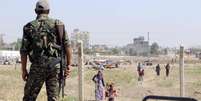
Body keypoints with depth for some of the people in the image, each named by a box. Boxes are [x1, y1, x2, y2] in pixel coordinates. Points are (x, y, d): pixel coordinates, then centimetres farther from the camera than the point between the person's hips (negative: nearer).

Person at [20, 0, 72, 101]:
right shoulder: (58, 24, 5)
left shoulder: (30, 27, 3)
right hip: (55, 66, 1)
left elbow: (24, 50, 1)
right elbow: (67, 45, -1)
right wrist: (68, 65, 4)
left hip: (37, 66, -1)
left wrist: (24, 70, 8)